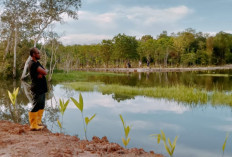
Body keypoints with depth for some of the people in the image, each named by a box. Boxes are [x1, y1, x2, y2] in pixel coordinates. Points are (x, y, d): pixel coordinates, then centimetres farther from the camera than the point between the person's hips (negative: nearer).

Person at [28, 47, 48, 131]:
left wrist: (41, 73, -15)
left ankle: (38, 122, 28)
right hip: (37, 88, -10)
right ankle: (33, 125, 0)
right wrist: (45, 70, 0)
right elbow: (44, 72, -22)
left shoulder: (37, 63, 15)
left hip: (41, 88, 10)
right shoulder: (33, 64, -16)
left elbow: (43, 72, 7)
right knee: (36, 107, -6)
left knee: (41, 106, 17)